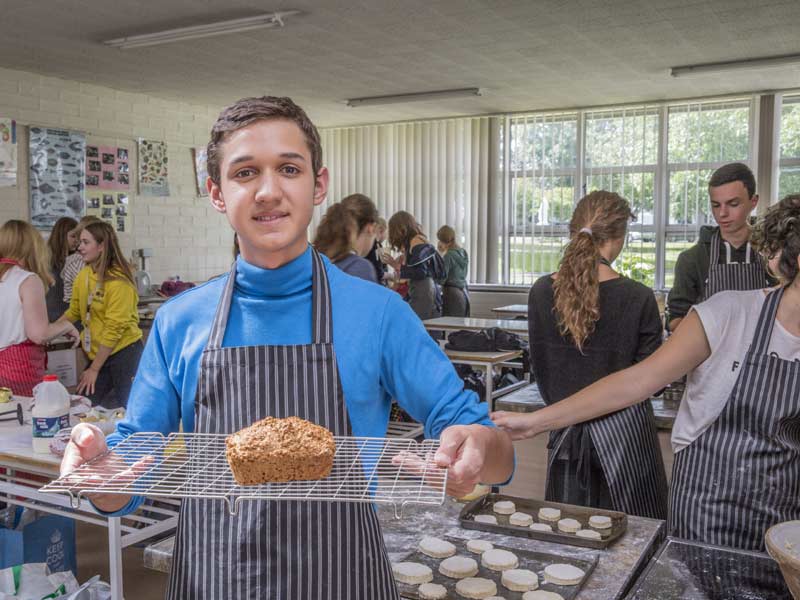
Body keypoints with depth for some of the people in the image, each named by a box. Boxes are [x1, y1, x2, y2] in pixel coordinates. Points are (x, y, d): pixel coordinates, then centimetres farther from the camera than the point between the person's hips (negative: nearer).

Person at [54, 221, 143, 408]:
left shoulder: (118, 281, -17)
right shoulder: (83, 275, 3)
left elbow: (114, 328, -17)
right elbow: (74, 311, 15)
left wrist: (94, 369, -13)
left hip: (123, 352, -6)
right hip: (97, 353, 6)